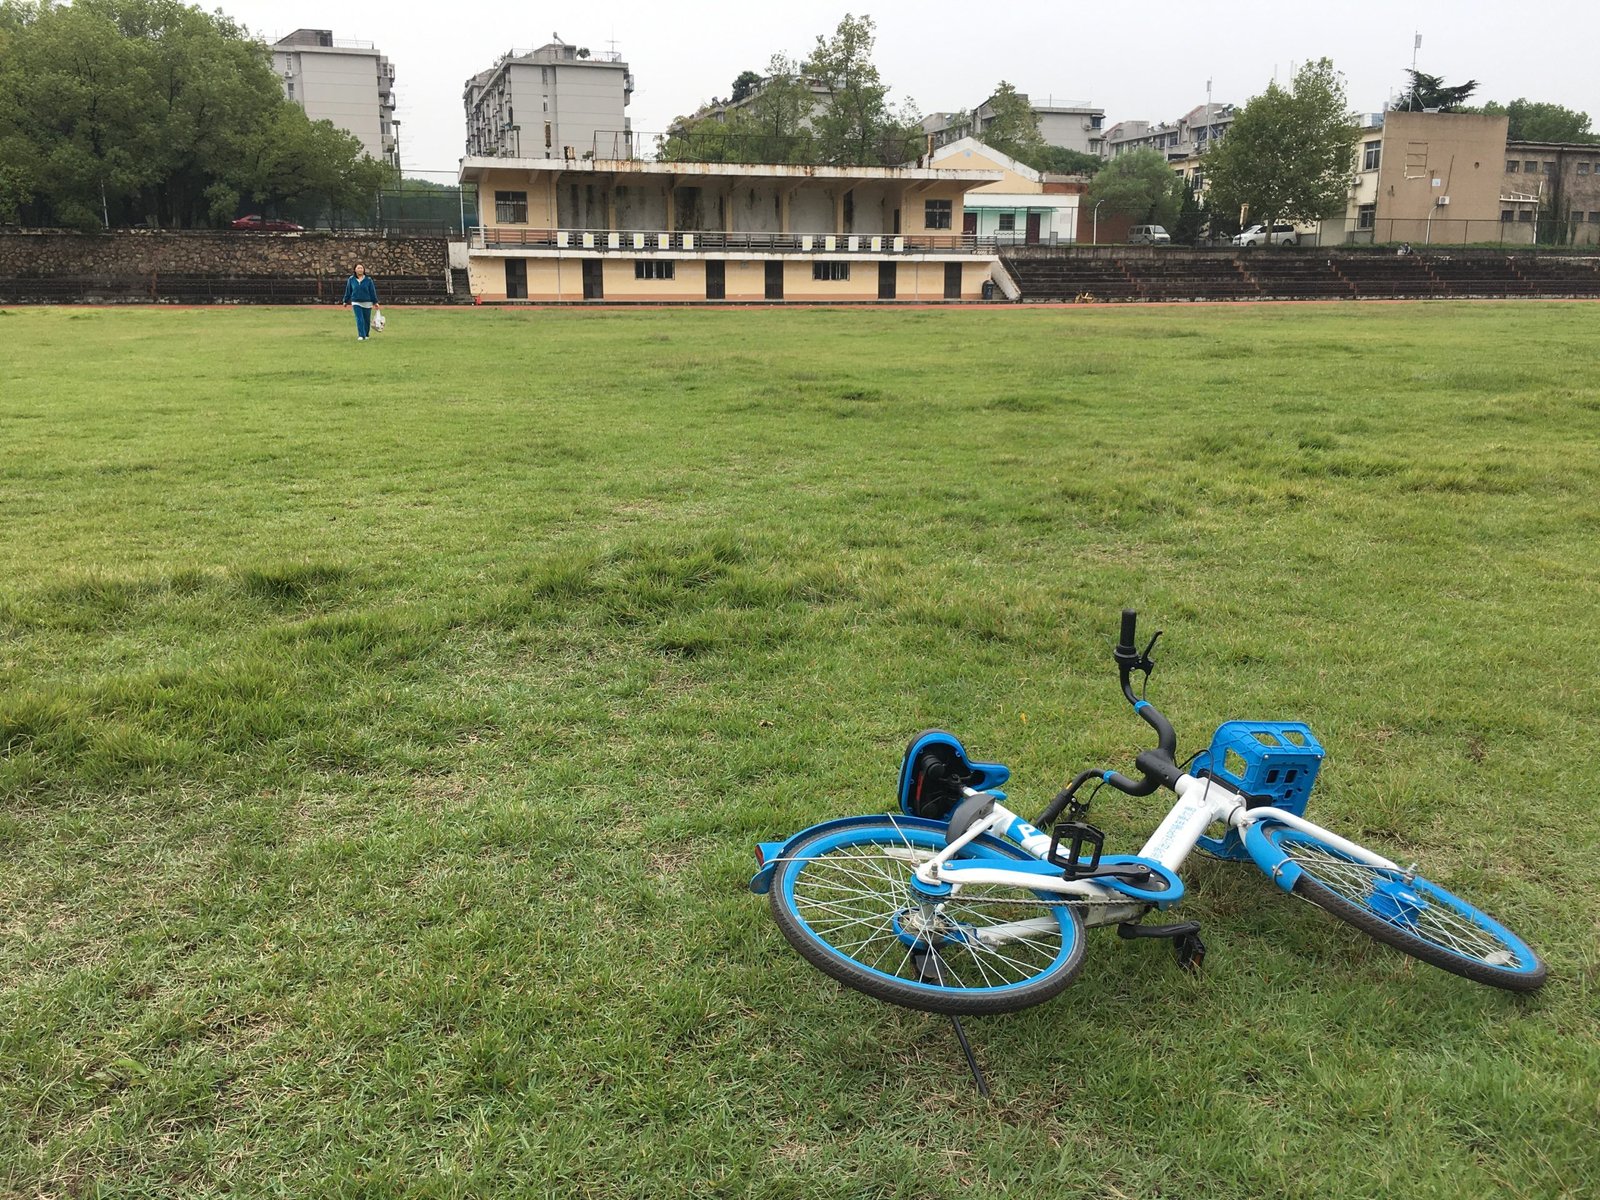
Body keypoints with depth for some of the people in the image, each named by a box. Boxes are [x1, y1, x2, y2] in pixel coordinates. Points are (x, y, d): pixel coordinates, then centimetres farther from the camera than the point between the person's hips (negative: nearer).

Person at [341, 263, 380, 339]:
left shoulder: (368, 279, -3)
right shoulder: (351, 279, 0)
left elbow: (372, 291, 1)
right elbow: (348, 291, 9)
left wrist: (375, 302, 0)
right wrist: (345, 301, 14)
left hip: (367, 303, 0)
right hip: (356, 303, 0)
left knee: (367, 320, 9)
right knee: (359, 319, -11)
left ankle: (366, 335, 26)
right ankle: (361, 336, -14)